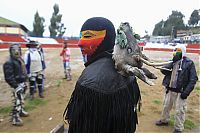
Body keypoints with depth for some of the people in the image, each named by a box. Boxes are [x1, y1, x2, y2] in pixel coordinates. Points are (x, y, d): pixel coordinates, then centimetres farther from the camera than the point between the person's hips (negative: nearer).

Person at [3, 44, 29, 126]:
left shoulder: (20, 60, 9)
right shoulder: (9, 63, -18)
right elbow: (9, 77, -21)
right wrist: (15, 86, -22)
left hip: (22, 83, 9)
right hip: (17, 85, -9)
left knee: (21, 99, 23)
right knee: (17, 101, -4)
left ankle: (21, 111, 42)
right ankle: (15, 118, 9)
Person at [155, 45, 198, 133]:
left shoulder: (189, 63, -10)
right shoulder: (172, 62, 5)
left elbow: (193, 79, -11)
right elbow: (163, 70, -1)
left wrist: (186, 92, -17)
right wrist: (172, 63, -16)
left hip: (180, 92, -5)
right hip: (170, 89, 5)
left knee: (179, 110, 5)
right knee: (166, 106, 20)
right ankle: (164, 120, 41)